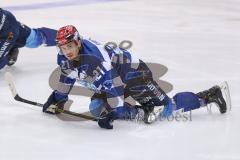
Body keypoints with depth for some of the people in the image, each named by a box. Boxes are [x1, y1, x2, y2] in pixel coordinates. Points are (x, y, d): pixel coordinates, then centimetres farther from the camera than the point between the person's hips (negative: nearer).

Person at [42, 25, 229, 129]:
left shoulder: (96, 58, -38)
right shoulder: (65, 57, -12)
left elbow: (114, 86, -37)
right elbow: (67, 76, 11)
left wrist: (110, 114, -36)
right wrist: (58, 99, 14)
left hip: (133, 74, -9)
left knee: (167, 108, -7)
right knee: (97, 108, -7)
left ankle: (210, 95, 12)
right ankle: (142, 111, 5)